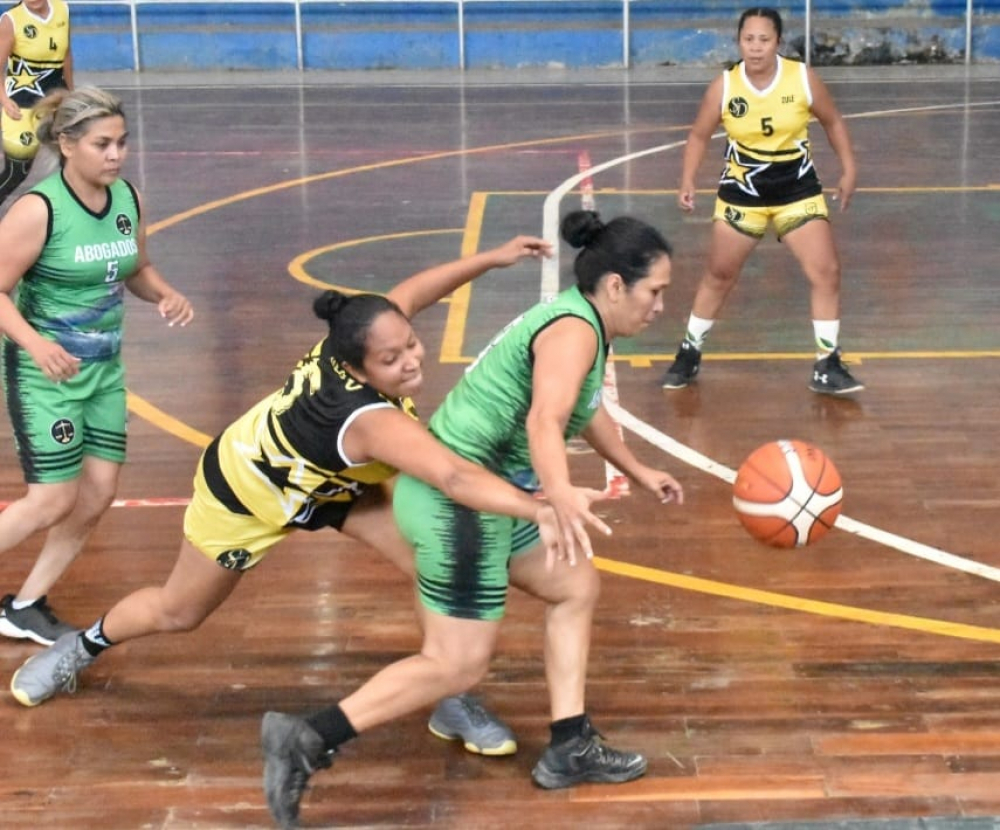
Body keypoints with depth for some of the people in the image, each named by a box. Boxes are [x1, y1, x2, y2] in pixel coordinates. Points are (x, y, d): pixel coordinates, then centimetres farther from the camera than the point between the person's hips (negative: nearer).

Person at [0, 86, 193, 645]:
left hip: (105, 368, 7)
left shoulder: (129, 200, -1)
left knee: (99, 493, 5)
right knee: (53, 501, -8)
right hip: (46, 371, -7)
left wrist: (167, 295, -7)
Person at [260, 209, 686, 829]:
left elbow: (586, 411, 32)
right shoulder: (574, 330, -18)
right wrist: (562, 497, -53)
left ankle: (570, 749, 22)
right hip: (457, 495, -11)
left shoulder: (583, 323, 13)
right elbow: (545, 422, -36)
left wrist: (638, 471, 43)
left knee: (576, 587, 19)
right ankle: (306, 742, -8)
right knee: (458, 664, -8)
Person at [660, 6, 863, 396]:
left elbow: (833, 122, 4)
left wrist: (848, 171, 1)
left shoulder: (803, 79, -12)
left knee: (826, 272, -8)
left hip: (798, 191, 0)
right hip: (742, 193, 0)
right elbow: (699, 135, 1)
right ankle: (689, 352, 27)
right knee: (719, 275, 8)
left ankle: (827, 366, 3)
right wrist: (688, 181, -10)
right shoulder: (724, 86, -12)